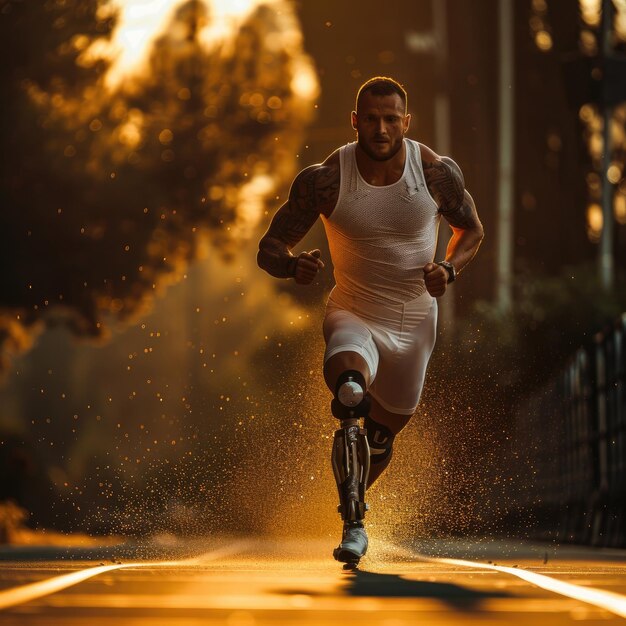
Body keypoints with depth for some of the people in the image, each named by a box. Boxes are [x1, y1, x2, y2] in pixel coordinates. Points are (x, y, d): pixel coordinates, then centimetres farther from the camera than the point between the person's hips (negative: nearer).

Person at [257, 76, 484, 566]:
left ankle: (354, 502, 52)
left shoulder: (437, 172, -11)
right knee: (349, 390, -36)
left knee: (382, 433, 18)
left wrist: (449, 269, -14)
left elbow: (472, 229, 7)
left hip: (414, 322, 3)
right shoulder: (325, 180, -15)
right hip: (353, 313, -2)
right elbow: (270, 248, -8)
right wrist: (294, 265, -32)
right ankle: (354, 525, -30)